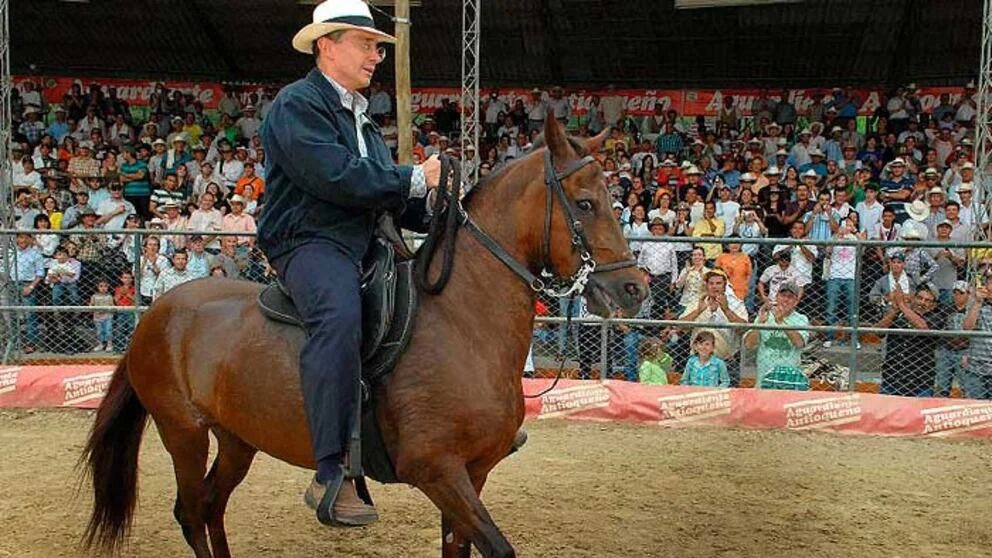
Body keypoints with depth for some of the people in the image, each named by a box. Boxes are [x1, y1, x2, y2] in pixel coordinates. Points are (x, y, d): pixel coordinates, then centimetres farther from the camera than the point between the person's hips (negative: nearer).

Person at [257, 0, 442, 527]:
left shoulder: (361, 116, 24)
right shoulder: (297, 103, -5)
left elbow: (388, 195, 19)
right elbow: (338, 177, -20)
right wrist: (415, 181, -14)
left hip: (365, 242, 10)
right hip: (308, 242, -10)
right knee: (340, 315, -37)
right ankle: (331, 476, -38)